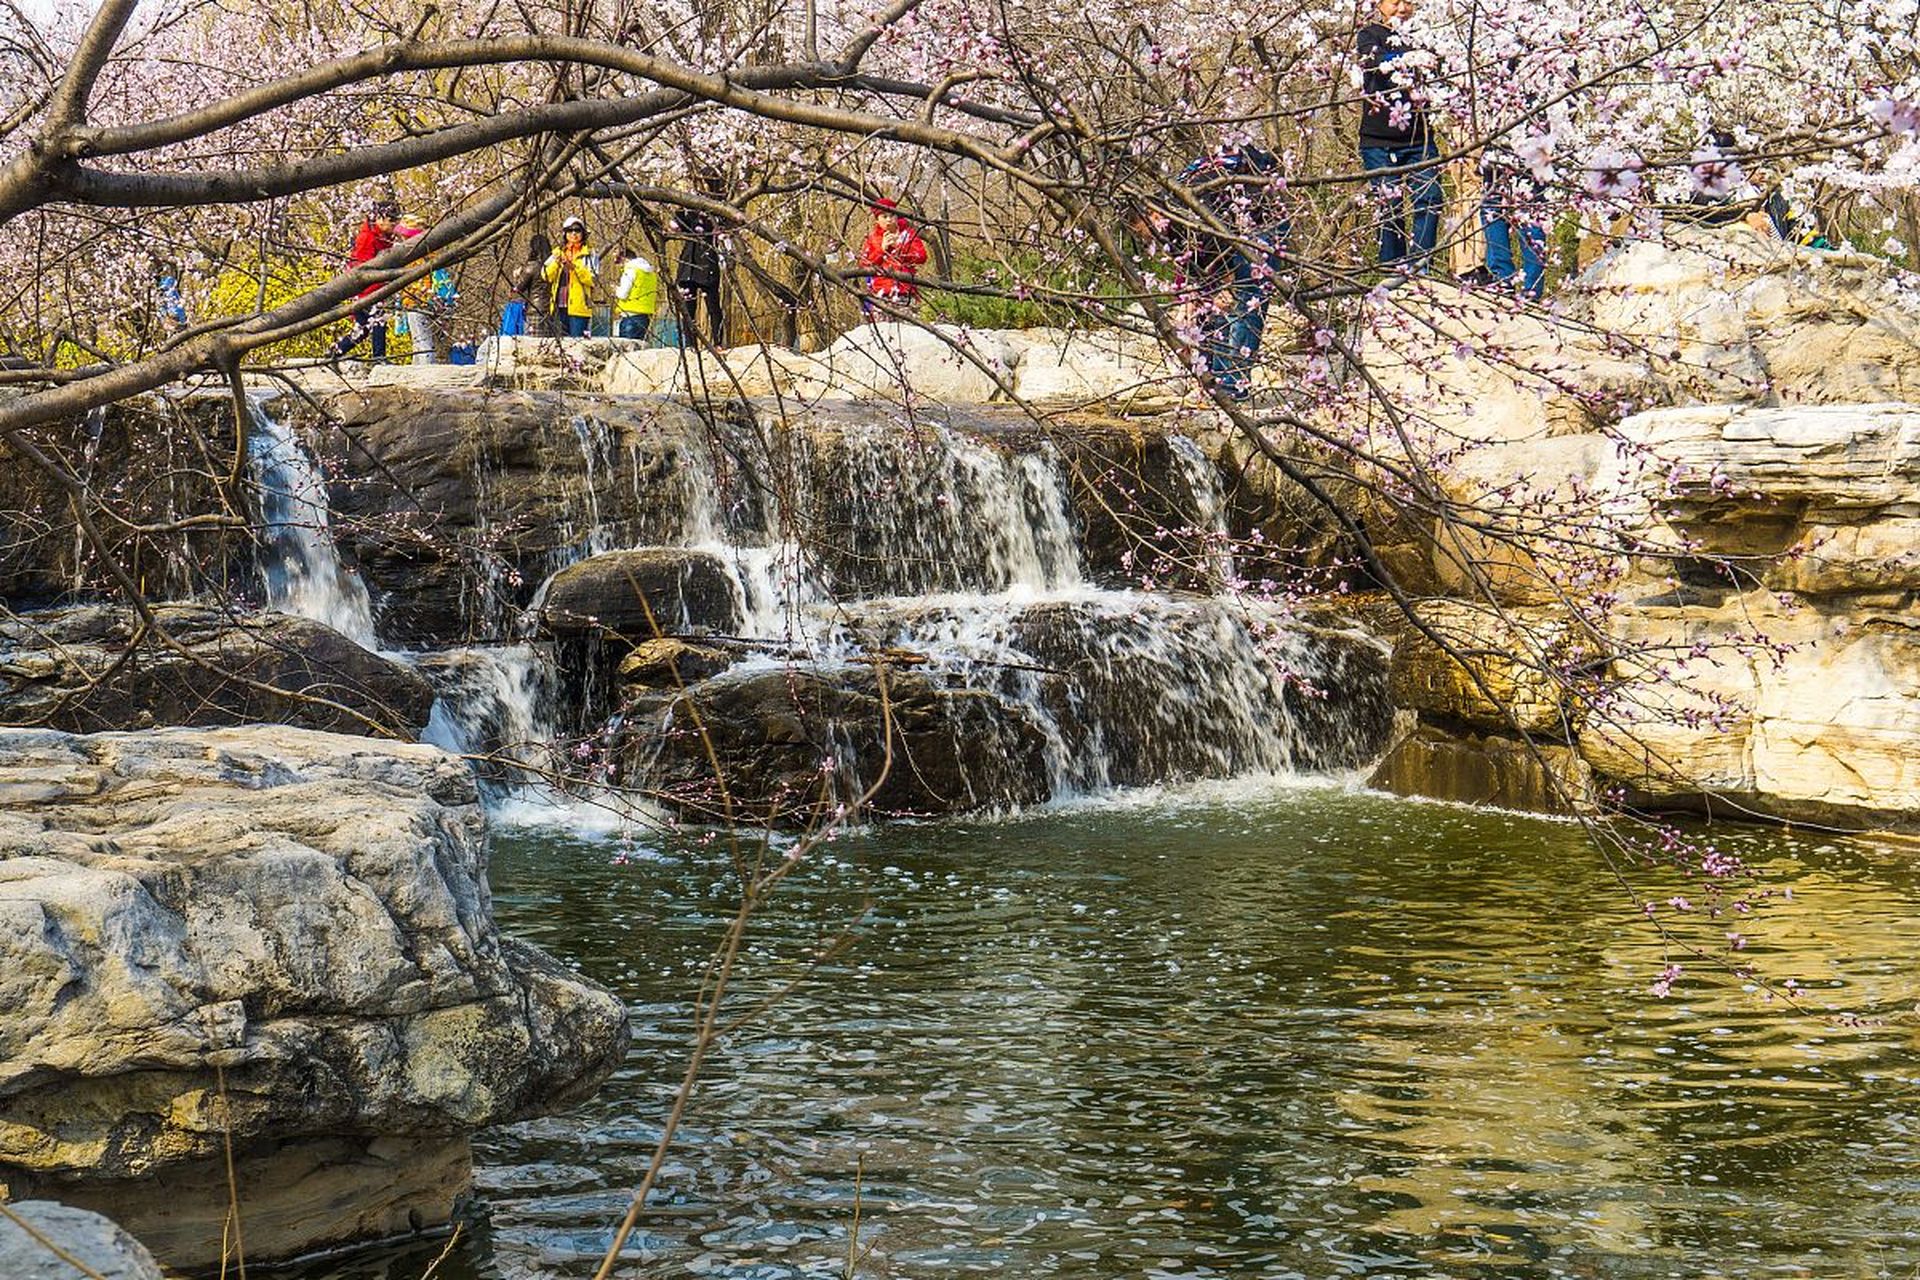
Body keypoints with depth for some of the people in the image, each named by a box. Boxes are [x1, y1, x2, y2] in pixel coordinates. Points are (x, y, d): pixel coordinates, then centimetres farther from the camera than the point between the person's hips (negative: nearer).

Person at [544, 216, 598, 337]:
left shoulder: (589, 255, 4)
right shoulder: (557, 253, 15)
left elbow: (593, 279, -9)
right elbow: (546, 276, 3)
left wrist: (574, 267, -20)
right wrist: (557, 263, -16)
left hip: (579, 306, -4)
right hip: (560, 306, 4)